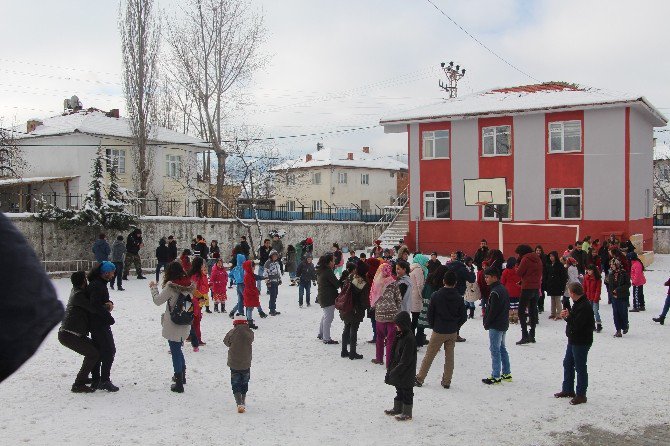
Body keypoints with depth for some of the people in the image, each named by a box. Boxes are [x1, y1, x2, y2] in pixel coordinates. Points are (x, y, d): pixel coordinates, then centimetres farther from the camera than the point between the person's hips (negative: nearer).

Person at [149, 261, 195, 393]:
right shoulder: (188, 285, -1)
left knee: (176, 353, 2)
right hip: (185, 325, 6)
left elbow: (158, 300, -11)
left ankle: (179, 384, 7)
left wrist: (153, 288, 7)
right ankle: (181, 376, 39)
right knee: (178, 350, 25)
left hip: (173, 326, -6)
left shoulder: (171, 286, -18)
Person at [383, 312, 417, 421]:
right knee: (399, 390, 21)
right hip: (398, 370, 9)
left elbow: (406, 360, -24)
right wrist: (390, 368, 12)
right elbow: (394, 353, 14)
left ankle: (407, 413, 16)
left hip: (406, 373, -9)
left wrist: (394, 371, -21)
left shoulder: (409, 338, -23)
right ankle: (397, 409, 35)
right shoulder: (399, 336, 6)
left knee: (406, 391, 4)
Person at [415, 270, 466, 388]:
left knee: (429, 356, 5)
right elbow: (464, 316, 0)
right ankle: (446, 382, 15)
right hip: (452, 332, 2)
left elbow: (430, 313, -5)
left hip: (438, 331, -2)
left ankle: (419, 379, 10)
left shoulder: (436, 295, -11)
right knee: (449, 356, 12)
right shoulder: (459, 298, -5)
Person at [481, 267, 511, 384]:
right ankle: (506, 373, 23)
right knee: (502, 348, 17)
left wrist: (486, 323, -9)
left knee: (495, 350, -4)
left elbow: (493, 311, -22)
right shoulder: (503, 289, 10)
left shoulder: (495, 292, -20)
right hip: (504, 324, 10)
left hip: (495, 326, -10)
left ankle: (496, 377, 0)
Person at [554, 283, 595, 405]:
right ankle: (568, 390, 31)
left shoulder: (584, 306, -24)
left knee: (580, 368, -1)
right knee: (567, 364, 19)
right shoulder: (578, 303, 10)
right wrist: (567, 315, -4)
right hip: (573, 340, 11)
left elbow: (576, 325, -28)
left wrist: (568, 316, -12)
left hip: (581, 342, -11)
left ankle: (581, 395, 9)